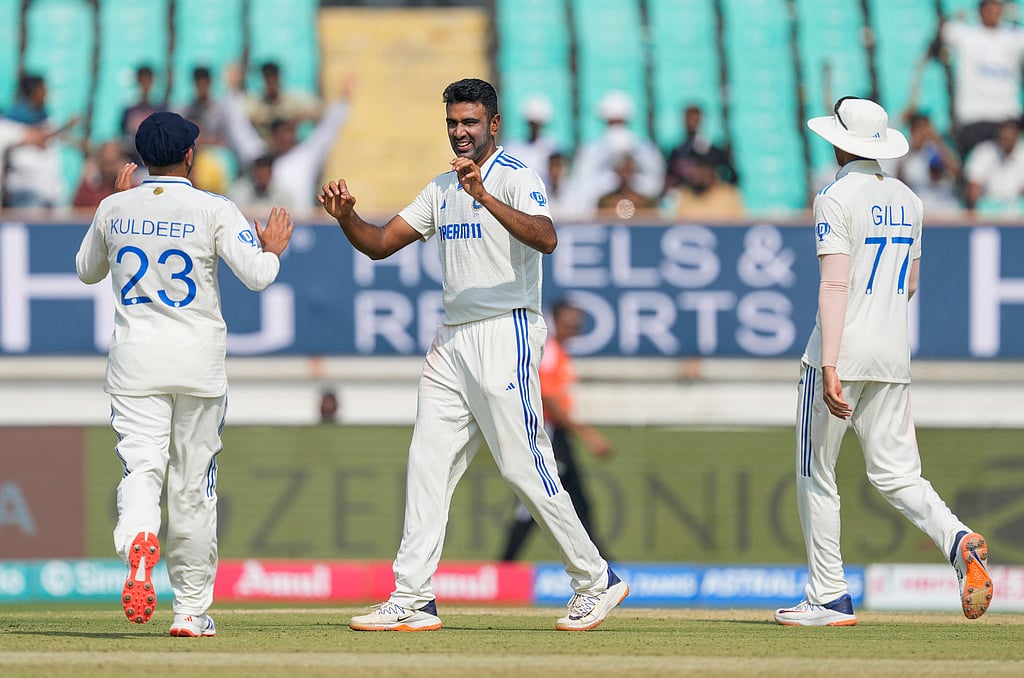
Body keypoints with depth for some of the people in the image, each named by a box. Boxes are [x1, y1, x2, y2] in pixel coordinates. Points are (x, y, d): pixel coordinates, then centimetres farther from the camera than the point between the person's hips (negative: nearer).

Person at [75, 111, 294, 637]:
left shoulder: (115, 209, 3)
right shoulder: (212, 210, -6)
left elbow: (86, 271, 20)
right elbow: (256, 275, -13)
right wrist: (273, 248, 8)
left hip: (135, 357, 1)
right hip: (198, 358, -1)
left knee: (141, 466, -6)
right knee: (193, 484, 9)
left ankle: (137, 540, -41)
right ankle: (192, 609, 14)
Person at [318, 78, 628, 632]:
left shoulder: (516, 179, -8)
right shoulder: (442, 190, 17)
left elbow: (546, 239, -27)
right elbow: (379, 244, 16)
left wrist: (485, 198, -39)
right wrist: (346, 216, -5)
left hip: (506, 333, -8)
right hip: (452, 339, 8)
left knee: (523, 466, -9)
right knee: (428, 463, 1)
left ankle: (595, 581, 3)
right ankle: (411, 600, 0)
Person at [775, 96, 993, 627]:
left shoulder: (837, 198, -11)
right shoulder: (906, 199, 11)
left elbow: (834, 284, -19)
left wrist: (829, 367, -24)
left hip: (843, 349, -6)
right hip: (894, 356, 7)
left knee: (816, 476, 5)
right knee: (895, 473, 6)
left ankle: (829, 597, 6)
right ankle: (957, 540, -22)